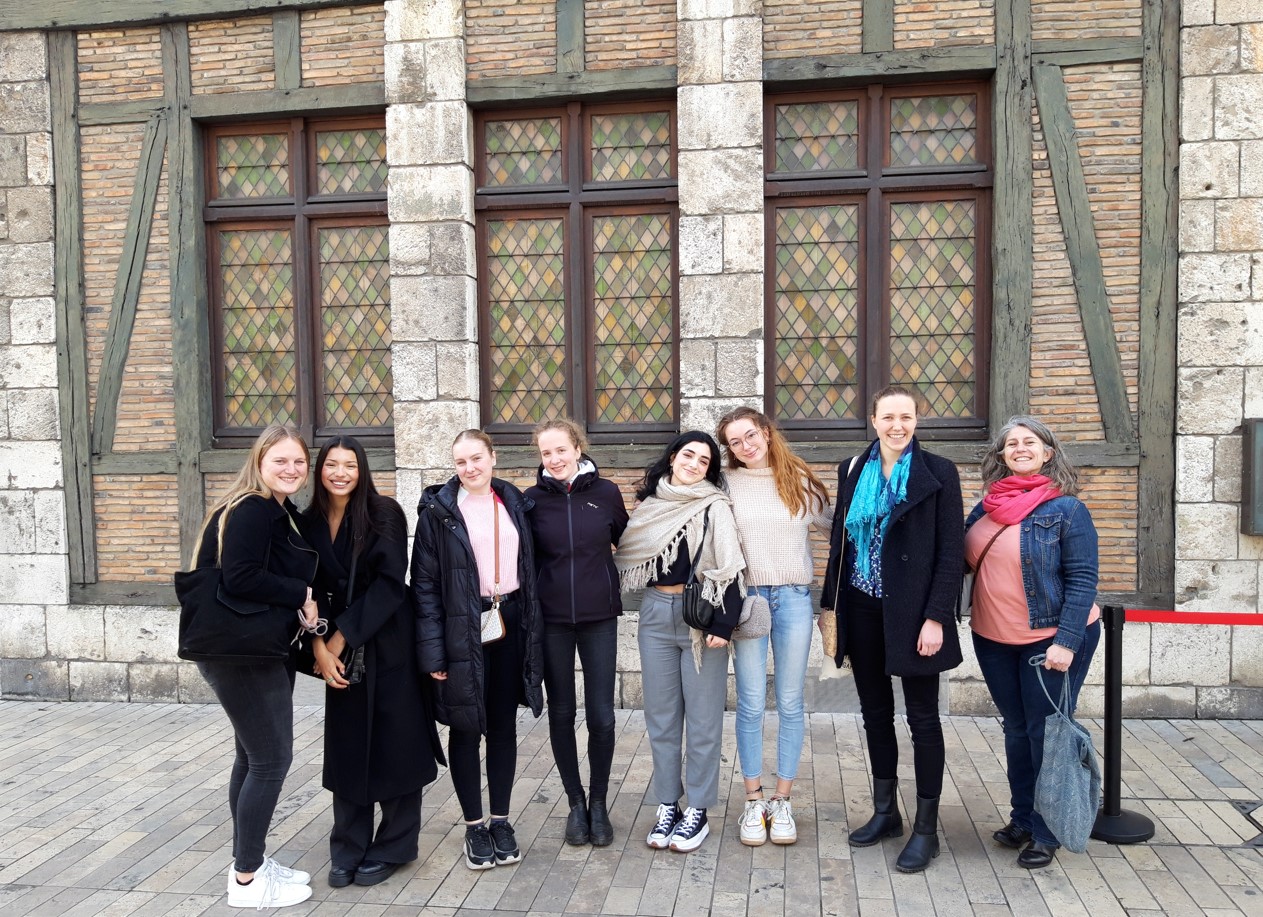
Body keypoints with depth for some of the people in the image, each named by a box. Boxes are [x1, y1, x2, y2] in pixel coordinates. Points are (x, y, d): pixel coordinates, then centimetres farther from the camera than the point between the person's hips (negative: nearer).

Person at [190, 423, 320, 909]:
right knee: (271, 759, -4)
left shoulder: (284, 512, 12)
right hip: (240, 655, -10)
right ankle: (247, 880, 9)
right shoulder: (251, 510, -17)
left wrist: (303, 609, -3)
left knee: (254, 757, 16)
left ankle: (250, 863, 28)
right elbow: (240, 578, -28)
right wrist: (302, 595, -17)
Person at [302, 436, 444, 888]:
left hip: (389, 645, -4)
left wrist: (340, 637, -14)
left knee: (394, 744, 4)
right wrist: (320, 647, -10)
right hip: (341, 652, 4)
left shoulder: (384, 514, -8)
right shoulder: (310, 522, 4)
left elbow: (389, 583, -14)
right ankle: (349, 850, 21)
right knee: (347, 746, 8)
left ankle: (392, 848, 18)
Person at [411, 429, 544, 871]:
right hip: (463, 629, -3)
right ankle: (474, 826, 21)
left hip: (510, 623, 4)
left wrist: (532, 631, 6)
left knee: (503, 723, 12)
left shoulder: (513, 502, 7)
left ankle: (501, 820, 25)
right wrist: (433, 649, -13)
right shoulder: (439, 509, -5)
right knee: (466, 727, 7)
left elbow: (528, 567, 11)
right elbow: (424, 582, -7)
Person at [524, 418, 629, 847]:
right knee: (561, 714, 8)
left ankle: (599, 803, 22)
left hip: (599, 618, 0)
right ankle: (575, 803, 25)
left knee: (601, 716, 2)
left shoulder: (606, 492, -3)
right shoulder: (534, 498, -2)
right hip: (551, 620, 1)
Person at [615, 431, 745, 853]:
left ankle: (697, 810, 16)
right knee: (660, 716, 10)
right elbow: (629, 557, 17)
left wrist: (723, 624, -16)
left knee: (703, 718, 3)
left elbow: (729, 570, -10)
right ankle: (667, 806, 22)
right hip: (655, 616, 4)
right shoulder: (650, 505, 9)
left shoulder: (714, 507, -5)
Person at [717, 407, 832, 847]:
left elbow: (833, 522, 12)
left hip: (794, 597, 1)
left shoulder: (798, 480, 5)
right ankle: (754, 802, 19)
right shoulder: (727, 484, 1)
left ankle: (782, 802, 20)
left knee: (790, 704, 6)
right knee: (751, 704, 4)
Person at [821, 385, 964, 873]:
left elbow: (952, 551, -8)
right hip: (862, 610, 4)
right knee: (875, 713, 14)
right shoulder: (853, 471, 6)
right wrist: (831, 606, 5)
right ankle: (885, 812, 29)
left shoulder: (938, 473, -5)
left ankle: (926, 829, 16)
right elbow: (839, 541, 9)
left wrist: (936, 618, -14)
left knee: (922, 718, 5)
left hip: (912, 612, -4)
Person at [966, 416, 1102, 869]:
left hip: (1051, 639, -5)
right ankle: (1023, 818, 31)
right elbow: (963, 560, 11)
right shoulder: (986, 508, 4)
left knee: (1045, 733, 4)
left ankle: (1047, 832, 19)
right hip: (993, 640, 5)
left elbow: (1082, 580, -14)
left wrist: (1066, 642, -20)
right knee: (1016, 729, 16)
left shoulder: (1066, 509, -10)